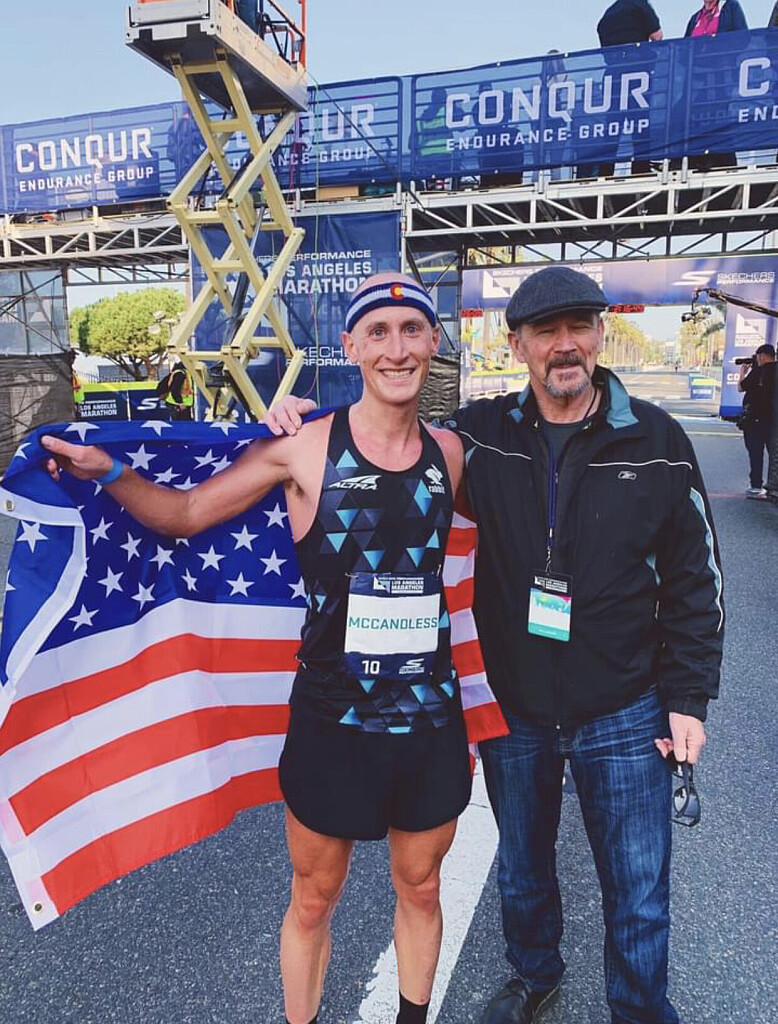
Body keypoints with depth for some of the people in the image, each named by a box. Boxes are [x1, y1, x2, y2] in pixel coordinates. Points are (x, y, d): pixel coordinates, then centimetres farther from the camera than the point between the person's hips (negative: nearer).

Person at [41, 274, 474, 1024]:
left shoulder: (448, 452, -2)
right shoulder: (305, 447, -11)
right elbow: (183, 514, -2)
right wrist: (109, 472, -19)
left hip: (430, 717, 3)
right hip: (331, 719, -3)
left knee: (420, 889, 23)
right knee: (313, 900, 18)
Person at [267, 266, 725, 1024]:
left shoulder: (656, 442, -9)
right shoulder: (480, 436, -8)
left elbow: (694, 578, -3)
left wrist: (688, 697, -4)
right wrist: (307, 429, -14)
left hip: (624, 717, -1)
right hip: (511, 711, 2)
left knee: (638, 896, 15)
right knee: (522, 874, 25)